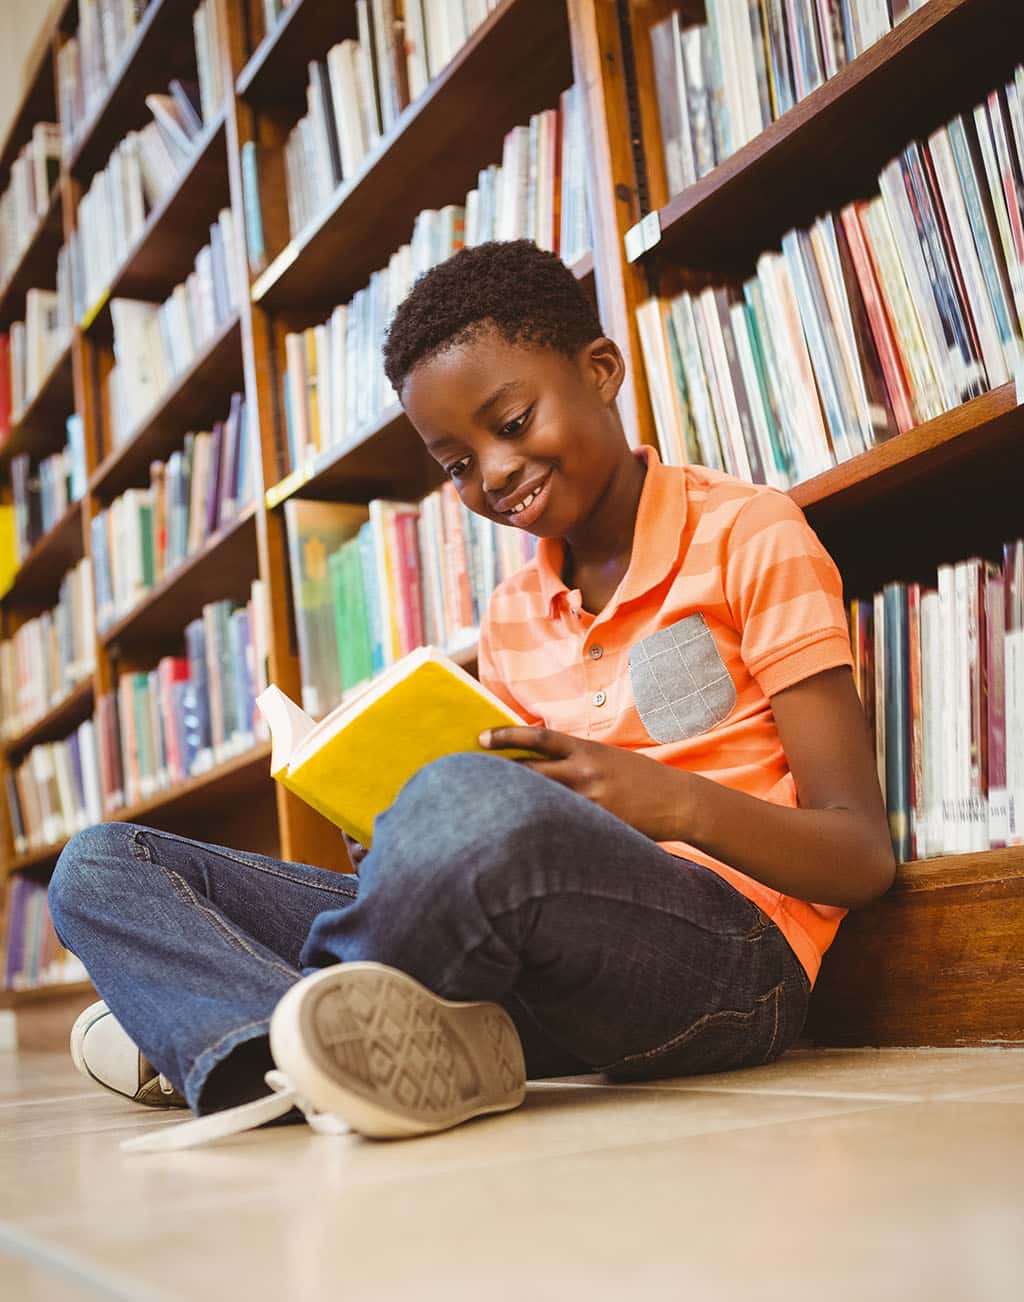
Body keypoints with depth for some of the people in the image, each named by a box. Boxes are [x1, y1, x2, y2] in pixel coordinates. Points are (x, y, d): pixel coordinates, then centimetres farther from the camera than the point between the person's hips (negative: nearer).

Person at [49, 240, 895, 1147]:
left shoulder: (747, 535, 1)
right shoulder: (511, 619, 17)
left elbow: (864, 859, -3)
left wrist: (675, 801, -21)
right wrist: (411, 847, -5)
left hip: (731, 948, -6)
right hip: (546, 987, 6)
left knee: (474, 802, -40)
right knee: (103, 864, 1)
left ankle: (205, 1034, -14)